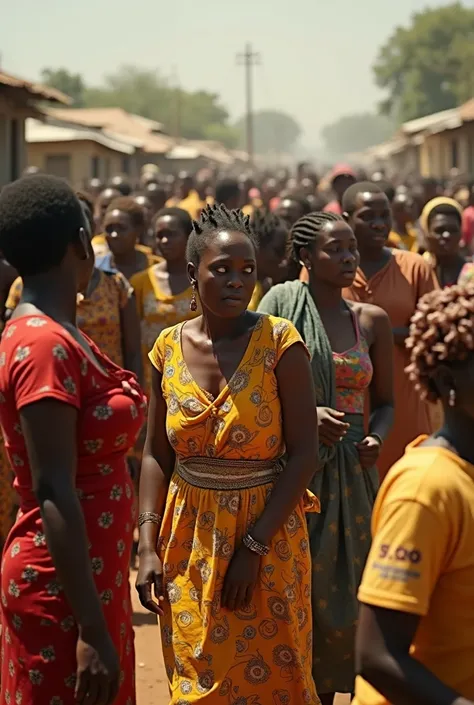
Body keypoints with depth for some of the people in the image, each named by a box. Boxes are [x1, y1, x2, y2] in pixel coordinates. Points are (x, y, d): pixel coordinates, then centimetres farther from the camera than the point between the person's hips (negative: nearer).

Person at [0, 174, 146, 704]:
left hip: (92, 573, 9)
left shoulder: (55, 334, 8)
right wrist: (93, 629, -24)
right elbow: (53, 493, -24)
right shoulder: (44, 346, -21)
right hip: (65, 586, -9)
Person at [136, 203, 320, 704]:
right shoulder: (169, 348, -1)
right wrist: (148, 545, -3)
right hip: (189, 534, 3)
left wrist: (253, 546, -16)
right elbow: (156, 454, 6)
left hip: (268, 534, -3)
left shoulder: (279, 342, -11)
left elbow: (304, 453, -12)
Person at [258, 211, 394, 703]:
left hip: (350, 472, 3)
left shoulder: (371, 320, 7)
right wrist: (307, 414, -19)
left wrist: (376, 437, -5)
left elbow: (384, 401, 15)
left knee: (342, 589, 6)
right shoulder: (281, 303, -2)